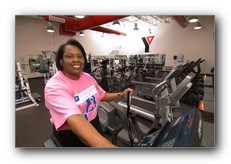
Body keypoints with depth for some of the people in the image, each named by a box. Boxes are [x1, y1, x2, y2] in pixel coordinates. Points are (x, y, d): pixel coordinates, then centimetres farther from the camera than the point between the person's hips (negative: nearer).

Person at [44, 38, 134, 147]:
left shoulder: (87, 77, -5)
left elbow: (102, 95, 6)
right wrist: (109, 146, -53)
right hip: (71, 135, -5)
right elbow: (75, 120, -43)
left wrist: (121, 95, -11)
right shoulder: (54, 86, -28)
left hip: (94, 125, 6)